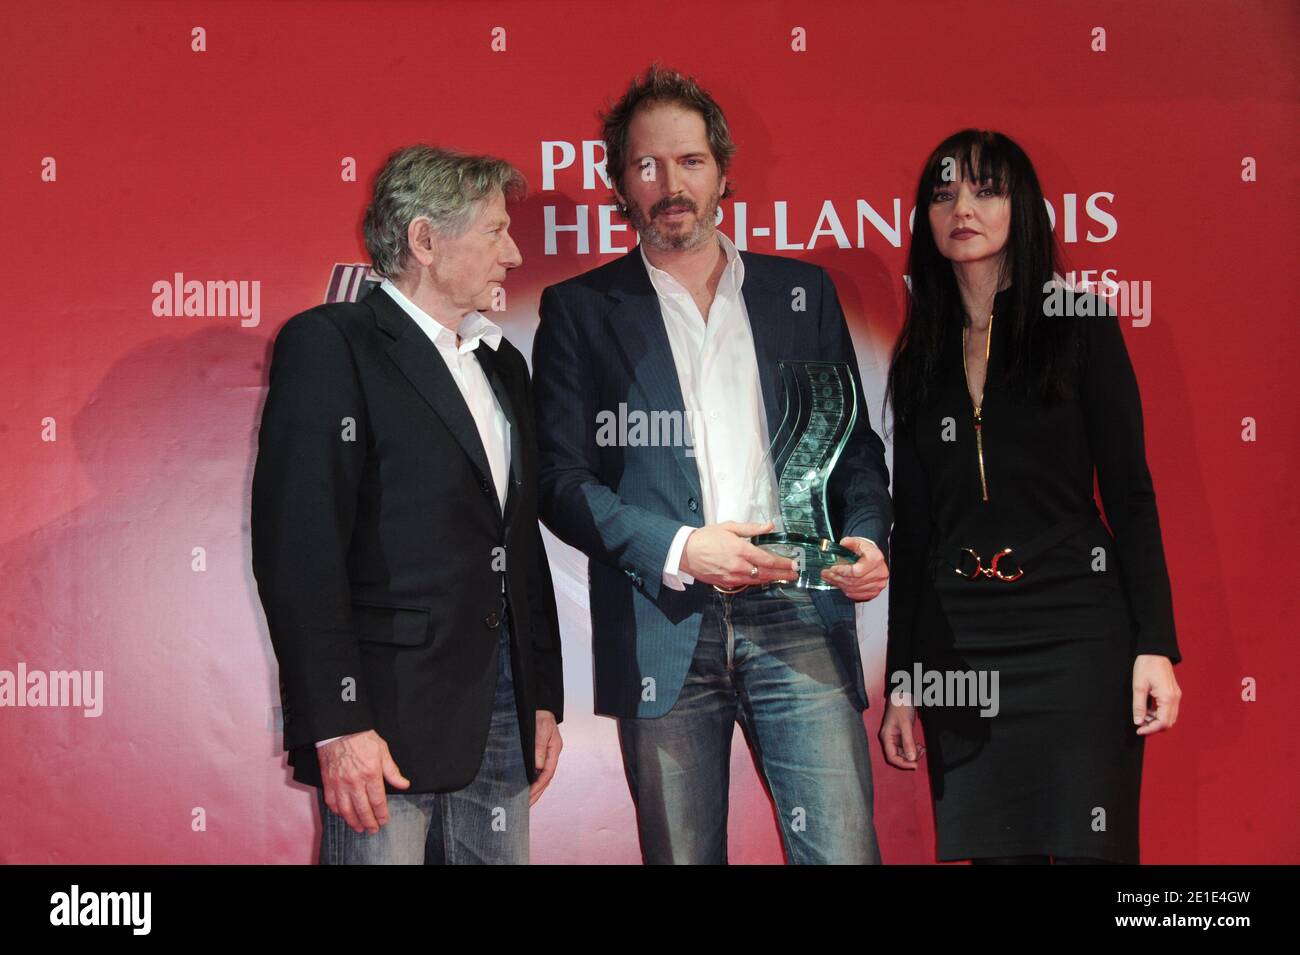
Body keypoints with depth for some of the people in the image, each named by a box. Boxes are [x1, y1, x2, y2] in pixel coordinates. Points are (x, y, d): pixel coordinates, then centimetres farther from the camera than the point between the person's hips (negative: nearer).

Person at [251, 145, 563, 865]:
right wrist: (337, 725, -19)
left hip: (498, 713, 7)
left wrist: (544, 698, 17)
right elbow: (297, 550, -14)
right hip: (386, 711, -7)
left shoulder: (501, 365, 19)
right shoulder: (328, 344, -6)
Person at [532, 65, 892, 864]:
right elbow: (562, 479, 1)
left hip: (798, 620, 1)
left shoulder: (803, 291, 14)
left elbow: (855, 443, 16)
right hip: (663, 631, -1)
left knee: (843, 850, -6)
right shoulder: (580, 310, 8)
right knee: (680, 856, 7)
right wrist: (677, 550, -13)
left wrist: (867, 535, -5)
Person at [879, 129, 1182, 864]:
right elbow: (912, 529, 12)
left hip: (1075, 635, -3)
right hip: (959, 645, 3)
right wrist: (900, 683, 9)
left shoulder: (1080, 324, 2)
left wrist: (1154, 644, -9)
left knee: (1087, 845, -3)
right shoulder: (920, 359, 11)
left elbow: (1129, 492, -1)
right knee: (993, 848, 5)